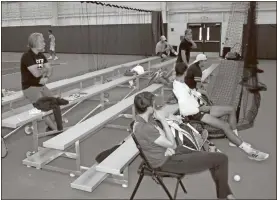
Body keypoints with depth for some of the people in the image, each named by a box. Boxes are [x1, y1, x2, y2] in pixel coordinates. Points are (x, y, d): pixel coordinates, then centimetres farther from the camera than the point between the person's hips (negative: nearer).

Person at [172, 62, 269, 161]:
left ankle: (235, 140, 13)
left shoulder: (179, 82, 5)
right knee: (225, 126, -22)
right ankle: (250, 151, -11)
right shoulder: (179, 89, -26)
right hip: (195, 114, -10)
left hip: (199, 107, 10)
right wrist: (200, 109, -18)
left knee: (231, 110, 5)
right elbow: (184, 110, -33)